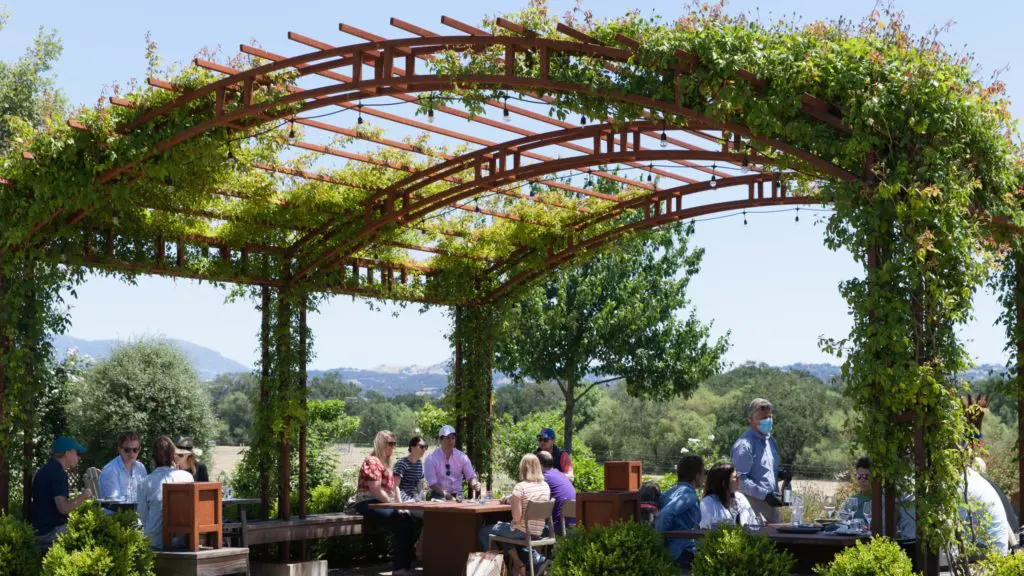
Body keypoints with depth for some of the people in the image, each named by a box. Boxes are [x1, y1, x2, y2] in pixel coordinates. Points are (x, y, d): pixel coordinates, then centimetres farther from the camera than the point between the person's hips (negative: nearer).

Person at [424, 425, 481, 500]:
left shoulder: (462, 457, 4)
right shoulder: (431, 459, -4)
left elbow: (471, 476, 2)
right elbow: (432, 483, -9)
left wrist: (474, 484, -21)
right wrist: (445, 494, -23)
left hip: (457, 496, 2)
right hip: (439, 495, -2)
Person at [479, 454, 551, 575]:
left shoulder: (520, 487, -18)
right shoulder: (545, 486, 2)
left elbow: (516, 517, -21)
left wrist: (511, 501, -2)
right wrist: (512, 498, 17)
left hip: (522, 532, -6)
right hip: (538, 532, 6)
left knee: (484, 531, 12)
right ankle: (535, 557, 14)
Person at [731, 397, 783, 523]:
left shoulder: (771, 441, 16)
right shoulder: (744, 444, -11)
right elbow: (740, 479, -17)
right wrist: (765, 495, -21)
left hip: (771, 503, 8)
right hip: (754, 503, -8)